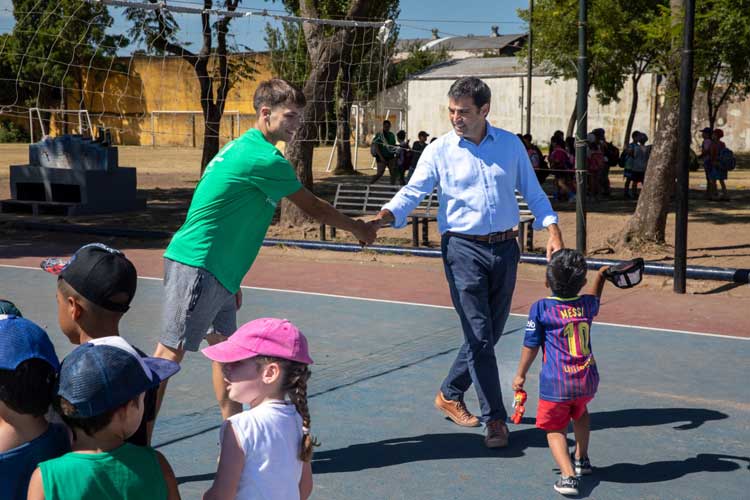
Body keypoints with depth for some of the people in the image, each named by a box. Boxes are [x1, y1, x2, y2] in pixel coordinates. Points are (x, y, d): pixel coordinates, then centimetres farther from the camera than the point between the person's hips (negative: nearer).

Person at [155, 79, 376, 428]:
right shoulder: (265, 159, -15)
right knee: (171, 353, -8)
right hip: (196, 266, -10)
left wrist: (232, 280, 22)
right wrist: (357, 228, 11)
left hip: (215, 270, 10)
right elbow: (312, 207, -6)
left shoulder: (243, 146, 15)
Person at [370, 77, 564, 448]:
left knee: (489, 334, 11)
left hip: (505, 248, 4)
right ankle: (495, 418, 0)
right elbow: (411, 193, -8)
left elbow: (533, 192, 13)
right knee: (479, 337, -8)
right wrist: (383, 218, -27)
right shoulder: (439, 151, -1)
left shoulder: (510, 145, 7)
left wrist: (552, 230, 0)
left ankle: (450, 394, 30)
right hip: (463, 249, -4)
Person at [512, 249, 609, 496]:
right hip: (588, 381, 5)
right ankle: (582, 459, 44)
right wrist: (600, 276, 47)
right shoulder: (587, 305, 3)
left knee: (554, 428, 8)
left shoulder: (541, 308, -9)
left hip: (556, 384, -4)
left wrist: (520, 375, 10)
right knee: (580, 412, 33)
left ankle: (568, 475, -13)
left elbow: (531, 346, -3)